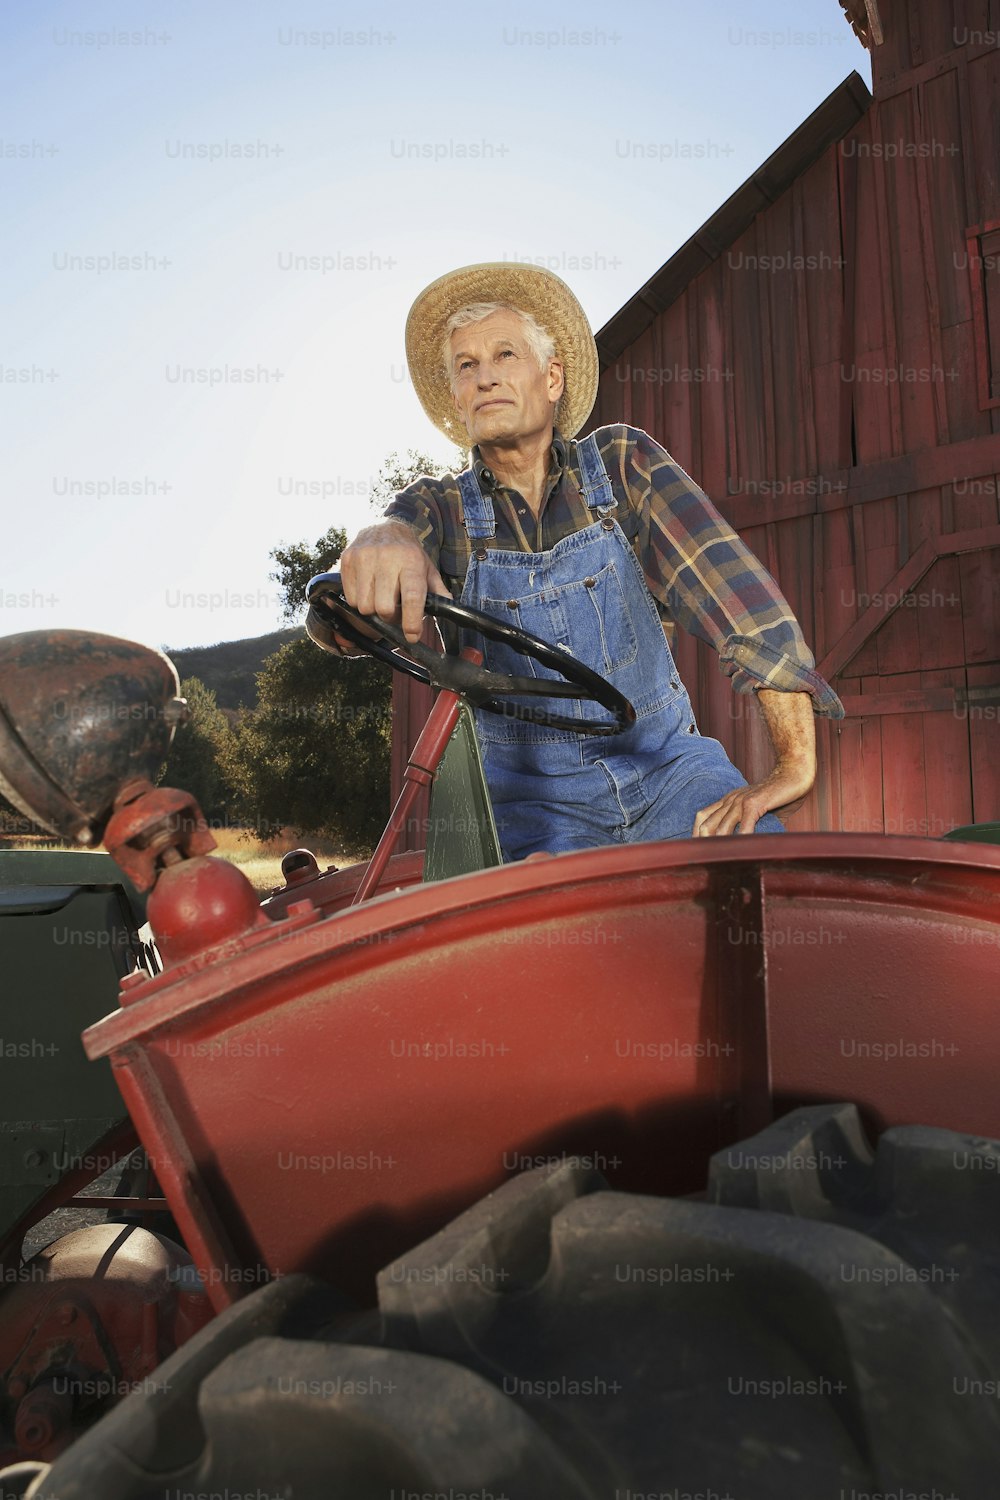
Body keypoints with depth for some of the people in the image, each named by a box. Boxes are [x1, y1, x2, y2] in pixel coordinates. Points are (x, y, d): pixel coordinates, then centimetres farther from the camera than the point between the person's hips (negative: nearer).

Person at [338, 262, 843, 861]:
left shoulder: (624, 463, -1)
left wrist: (796, 761, -21)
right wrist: (383, 542, -49)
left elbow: (735, 587, -11)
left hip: (668, 766, 1)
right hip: (537, 800, 0)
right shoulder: (440, 509, 2)